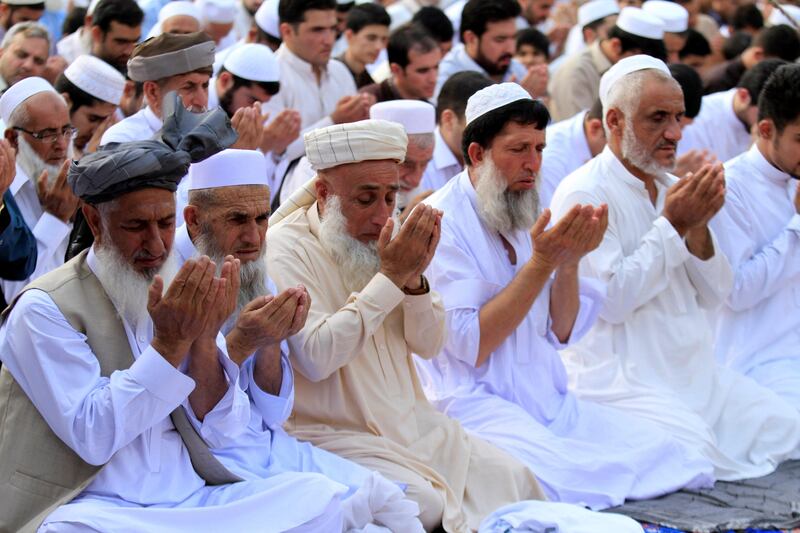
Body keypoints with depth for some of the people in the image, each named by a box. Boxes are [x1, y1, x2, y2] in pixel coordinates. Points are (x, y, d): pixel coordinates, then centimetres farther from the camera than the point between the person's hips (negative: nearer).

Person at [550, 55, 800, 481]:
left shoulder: (672, 189, 15)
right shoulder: (583, 194, -9)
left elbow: (714, 297, 13)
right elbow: (610, 301, -18)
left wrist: (698, 228, -6)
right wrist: (672, 226, -14)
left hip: (700, 376, 8)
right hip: (625, 384, -8)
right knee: (709, 465, -29)